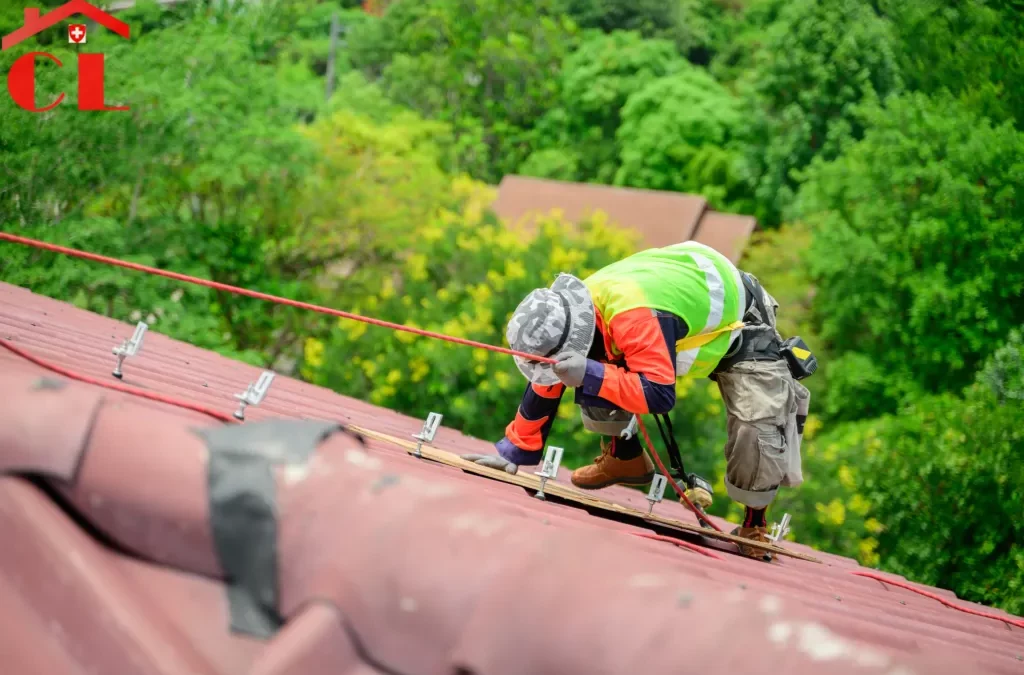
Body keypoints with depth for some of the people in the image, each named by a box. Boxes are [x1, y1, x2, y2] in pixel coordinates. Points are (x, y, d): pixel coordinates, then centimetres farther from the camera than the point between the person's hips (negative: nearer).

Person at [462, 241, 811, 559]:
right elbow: (545, 387, -6)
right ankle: (624, 458, 14)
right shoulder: (569, 316, -18)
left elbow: (659, 395, -46)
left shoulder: (633, 317, -45)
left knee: (755, 427, -19)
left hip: (741, 327, -7)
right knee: (594, 379, -5)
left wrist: (590, 375, -52)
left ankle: (755, 522, 2)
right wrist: (514, 451, -5)